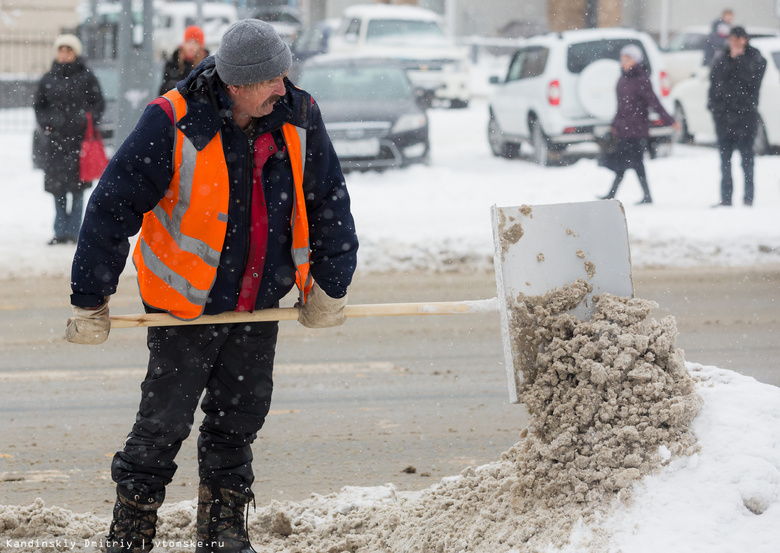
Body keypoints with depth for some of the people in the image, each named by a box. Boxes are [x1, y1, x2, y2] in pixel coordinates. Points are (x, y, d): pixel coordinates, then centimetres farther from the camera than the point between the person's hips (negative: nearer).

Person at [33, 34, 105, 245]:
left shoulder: (86, 77, 2)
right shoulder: (48, 79, 8)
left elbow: (98, 103, 8)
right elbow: (39, 105, 18)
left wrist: (89, 120, -8)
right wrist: (45, 124, 3)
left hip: (80, 138, -2)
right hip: (55, 138, 2)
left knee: (77, 187, -1)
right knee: (57, 186, 2)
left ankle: (74, 231, 7)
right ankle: (61, 231, 10)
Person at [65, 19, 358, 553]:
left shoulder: (299, 118, -7)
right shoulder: (172, 124, -21)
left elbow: (330, 202, 7)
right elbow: (112, 208, -16)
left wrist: (329, 286, 10)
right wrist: (90, 301, -12)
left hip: (259, 307, 4)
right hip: (186, 304, -4)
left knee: (239, 419, 10)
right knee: (165, 422, -2)